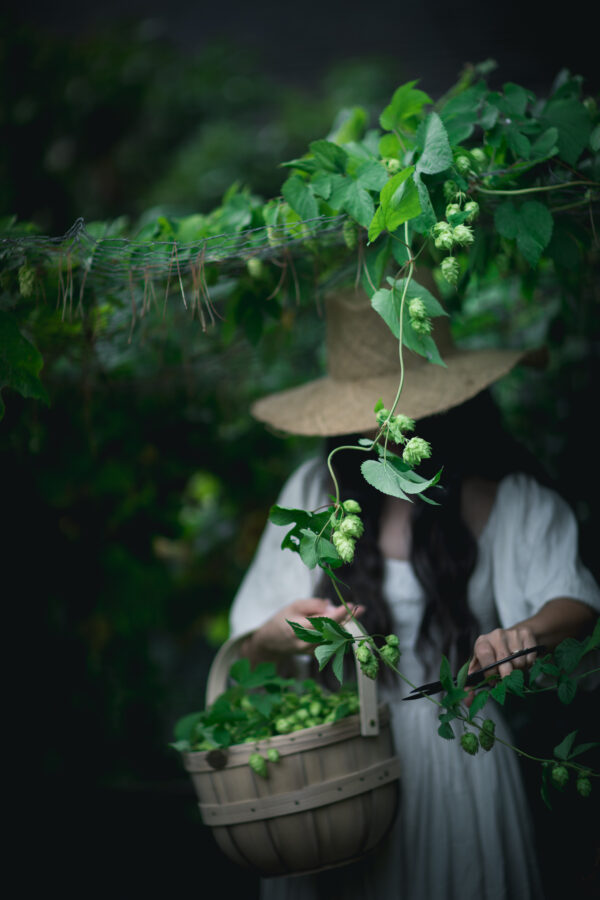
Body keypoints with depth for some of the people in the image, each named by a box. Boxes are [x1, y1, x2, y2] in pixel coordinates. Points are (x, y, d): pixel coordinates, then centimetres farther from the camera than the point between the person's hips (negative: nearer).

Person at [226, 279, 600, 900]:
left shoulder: (507, 499, -2)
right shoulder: (316, 490, -1)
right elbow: (252, 650, 0)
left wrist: (527, 632, -34)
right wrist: (278, 636, -23)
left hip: (457, 760, 0)